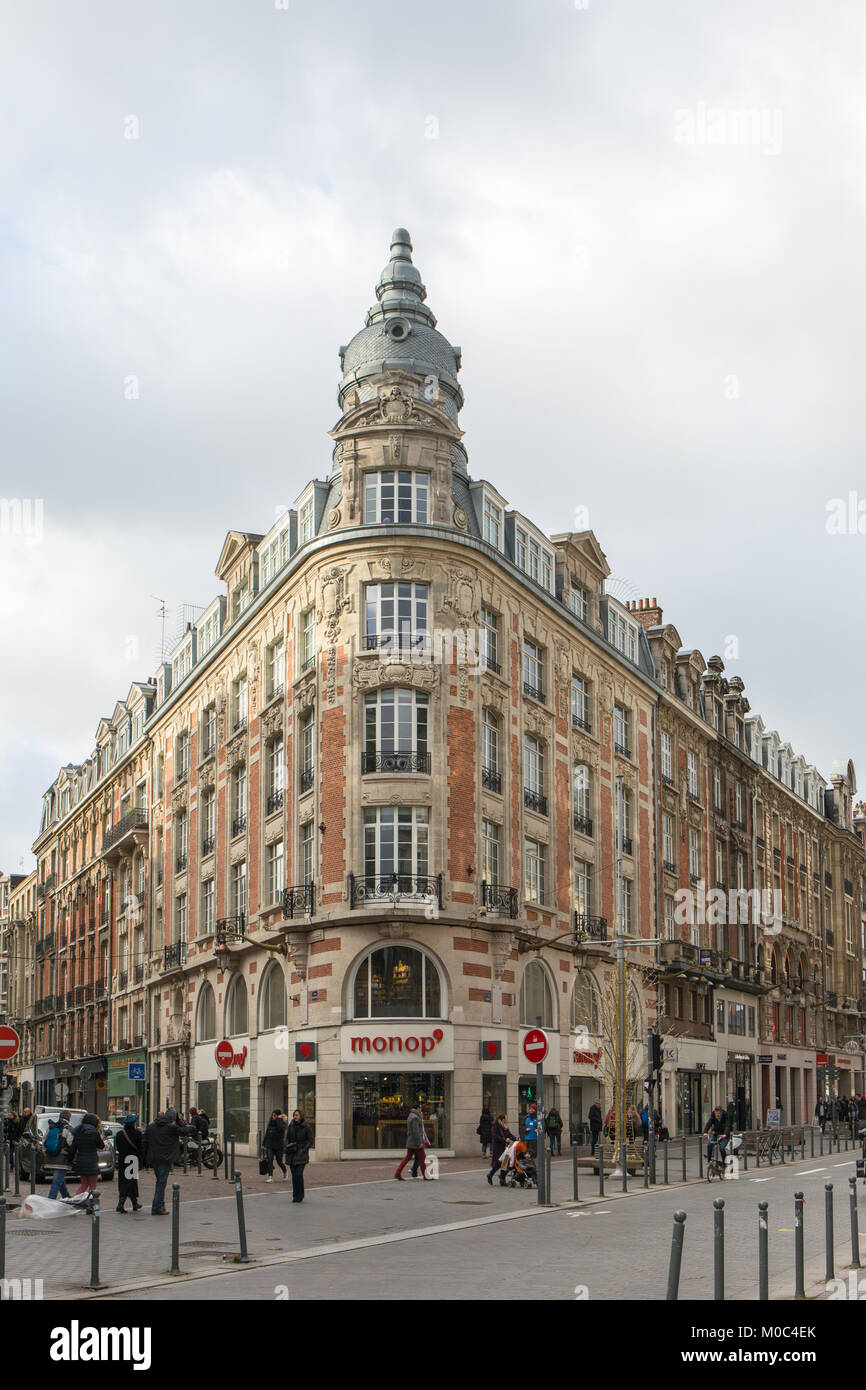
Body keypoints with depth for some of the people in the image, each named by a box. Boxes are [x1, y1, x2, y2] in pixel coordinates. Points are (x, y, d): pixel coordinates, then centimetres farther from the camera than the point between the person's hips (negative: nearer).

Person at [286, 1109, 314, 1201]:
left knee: (299, 1174, -12)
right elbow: (287, 1138, 16)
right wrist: (287, 1146, -3)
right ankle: (295, 1195, 14)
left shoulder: (306, 1127, -4)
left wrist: (304, 1150, -12)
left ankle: (300, 1195, 1)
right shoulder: (291, 1126, 8)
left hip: (301, 1154, -4)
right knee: (294, 1175, 3)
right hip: (292, 1154, 4)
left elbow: (310, 1141, -2)